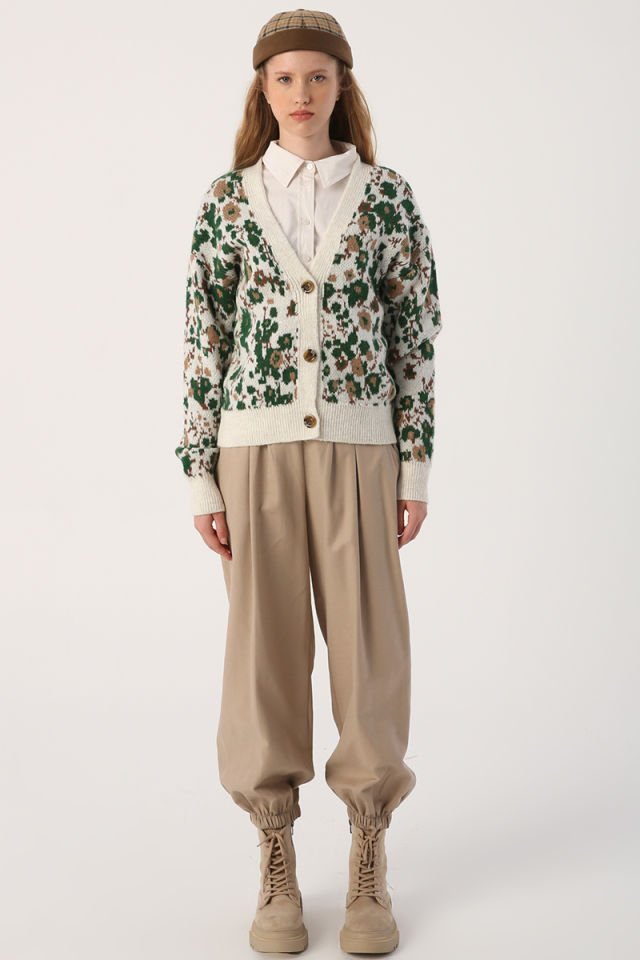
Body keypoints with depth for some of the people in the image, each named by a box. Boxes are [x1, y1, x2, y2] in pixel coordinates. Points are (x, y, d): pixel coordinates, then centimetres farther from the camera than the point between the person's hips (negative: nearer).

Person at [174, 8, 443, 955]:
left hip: (358, 447, 0)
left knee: (369, 643, 2)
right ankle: (277, 869, 18)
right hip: (258, 447, 0)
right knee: (266, 642, 4)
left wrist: (417, 468, -1)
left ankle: (370, 871, 17)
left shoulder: (388, 198, 4)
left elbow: (417, 338, 4)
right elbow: (203, 344, 4)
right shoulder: (227, 200, 5)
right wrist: (201, 476, -1)